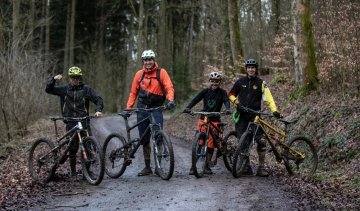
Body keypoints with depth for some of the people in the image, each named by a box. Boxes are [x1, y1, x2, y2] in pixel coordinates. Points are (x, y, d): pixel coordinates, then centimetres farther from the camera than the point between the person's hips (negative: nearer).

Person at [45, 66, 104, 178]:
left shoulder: (86, 89, 3)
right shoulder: (64, 89, 7)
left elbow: (98, 99, -1)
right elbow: (48, 89, 5)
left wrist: (98, 110, -19)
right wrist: (53, 79, -12)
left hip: (84, 121, -1)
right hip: (71, 123, 1)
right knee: (72, 149, 2)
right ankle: (73, 172, 12)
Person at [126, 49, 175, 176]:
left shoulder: (161, 72, -2)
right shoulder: (139, 74, 7)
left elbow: (169, 87, -9)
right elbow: (133, 92, 11)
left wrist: (170, 100, -27)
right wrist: (128, 108, 3)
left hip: (156, 108, -3)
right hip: (142, 109, 4)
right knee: (144, 139, 7)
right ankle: (147, 167, 16)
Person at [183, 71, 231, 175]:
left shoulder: (222, 92, 0)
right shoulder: (205, 91, 1)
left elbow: (226, 101, -17)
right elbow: (195, 99, -12)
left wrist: (228, 109, -39)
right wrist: (188, 108, -30)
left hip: (215, 120, 0)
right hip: (203, 118, 0)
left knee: (210, 144, -3)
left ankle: (206, 166, 8)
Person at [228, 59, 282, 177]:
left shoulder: (261, 83, 2)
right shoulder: (240, 82, 9)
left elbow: (268, 98, -8)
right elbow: (231, 94, 19)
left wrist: (274, 110, -22)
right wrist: (235, 100, -3)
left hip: (255, 115, -2)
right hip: (241, 115, 2)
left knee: (261, 141, -13)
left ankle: (261, 167, -7)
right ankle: (246, 166, 14)